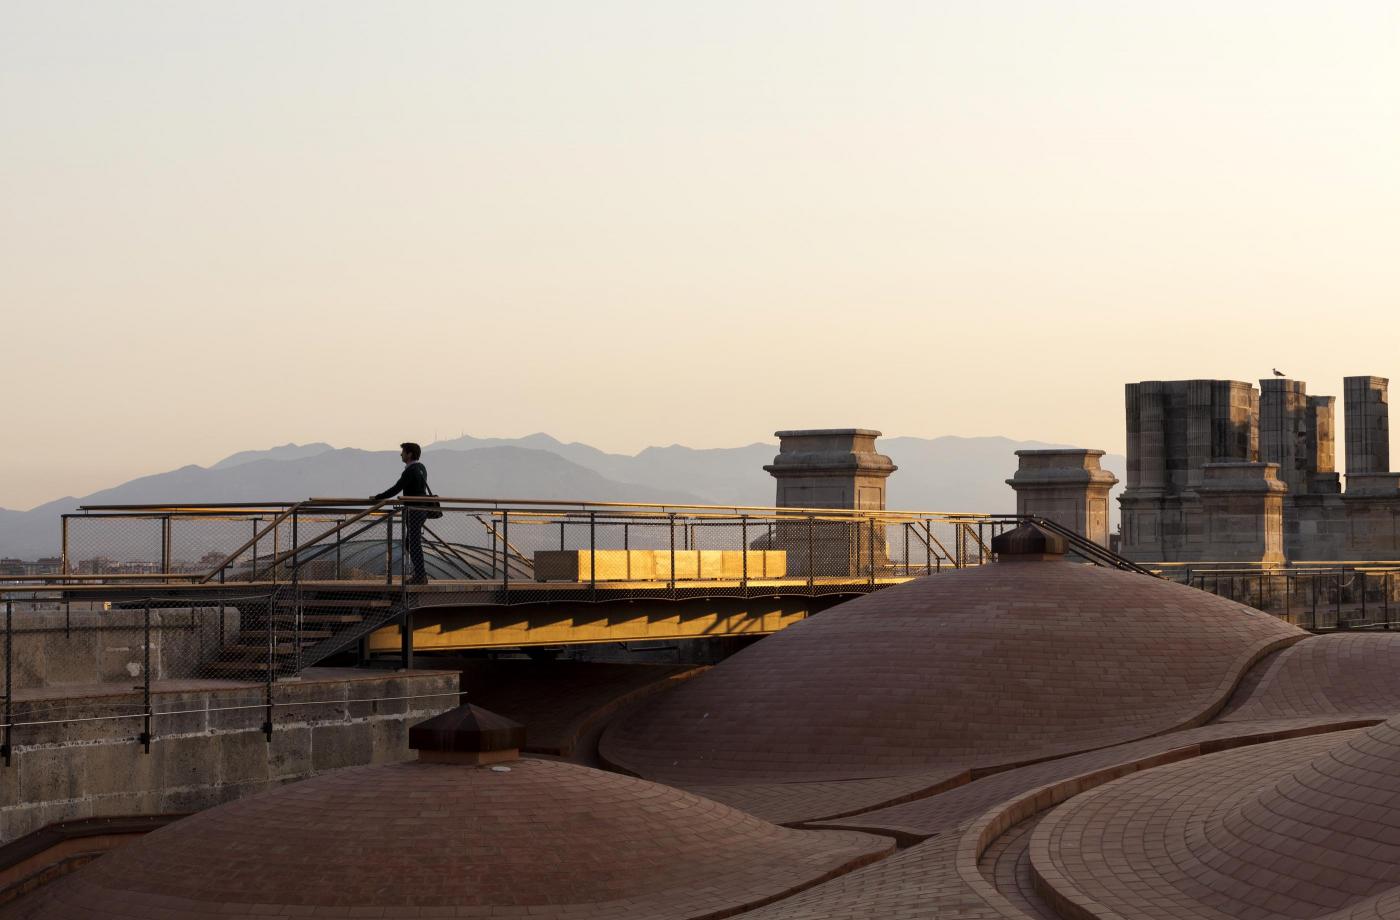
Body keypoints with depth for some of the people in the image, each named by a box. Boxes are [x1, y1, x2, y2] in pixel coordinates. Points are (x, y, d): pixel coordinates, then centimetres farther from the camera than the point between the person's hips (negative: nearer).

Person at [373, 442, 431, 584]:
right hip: (421, 508, 10)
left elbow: (396, 489, -21)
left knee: (414, 543, -4)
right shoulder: (421, 468, 12)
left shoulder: (410, 471, -19)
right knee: (408, 542, 15)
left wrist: (377, 498, -12)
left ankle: (420, 576, 0)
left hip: (414, 511, -10)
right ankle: (420, 573, 16)